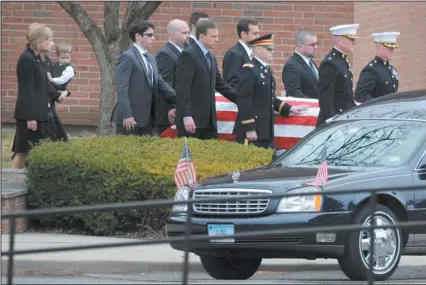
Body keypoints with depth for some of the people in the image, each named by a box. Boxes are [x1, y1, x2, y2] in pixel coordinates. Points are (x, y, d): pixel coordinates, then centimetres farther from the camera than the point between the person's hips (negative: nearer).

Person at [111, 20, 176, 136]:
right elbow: (122, 88, -15)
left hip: (147, 118, 8)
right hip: (130, 118, -8)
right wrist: (126, 115, -21)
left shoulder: (151, 59, 18)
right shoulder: (127, 57, -9)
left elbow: (160, 84, 16)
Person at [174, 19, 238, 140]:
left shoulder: (211, 58, 17)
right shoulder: (188, 55, -9)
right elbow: (182, 88, -15)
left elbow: (220, 84, 23)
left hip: (209, 121, 8)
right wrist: (187, 116, -21)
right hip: (191, 121, -8)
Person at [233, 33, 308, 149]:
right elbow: (244, 101, -18)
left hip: (266, 131, 9)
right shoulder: (249, 70, -13)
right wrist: (249, 129, -22)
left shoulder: (268, 70, 16)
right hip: (251, 131, -9)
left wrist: (289, 109, 14)